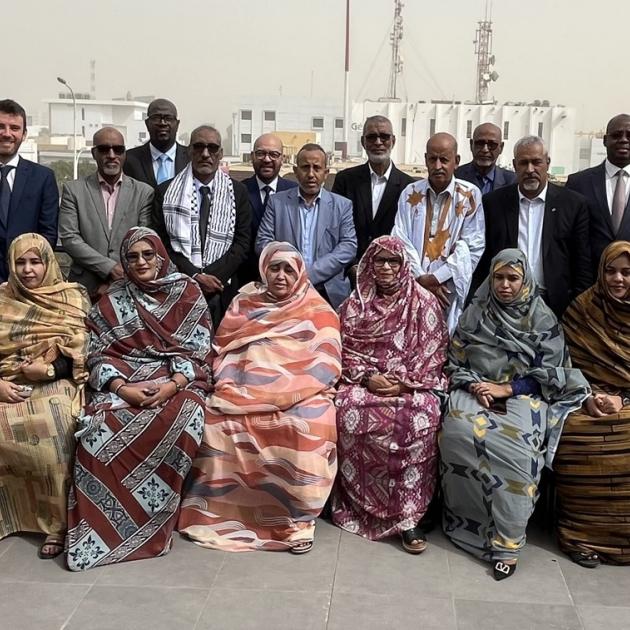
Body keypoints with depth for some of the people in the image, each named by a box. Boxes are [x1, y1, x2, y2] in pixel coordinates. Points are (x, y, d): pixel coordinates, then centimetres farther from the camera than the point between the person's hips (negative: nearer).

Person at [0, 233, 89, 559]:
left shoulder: (72, 297, 7)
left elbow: (84, 349, 0)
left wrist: (49, 370, -15)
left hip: (56, 383, -2)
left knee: (51, 432, -32)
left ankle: (57, 522, -19)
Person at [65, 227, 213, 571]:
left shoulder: (188, 293, 6)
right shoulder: (112, 300, 10)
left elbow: (197, 350, 0)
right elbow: (98, 353, 5)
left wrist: (172, 386, -16)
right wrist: (122, 388, -13)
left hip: (177, 382, -1)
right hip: (123, 383, 2)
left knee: (177, 425, -35)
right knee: (101, 429, -30)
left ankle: (153, 524, -19)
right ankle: (101, 526, -16)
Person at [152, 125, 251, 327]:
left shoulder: (238, 192, 7)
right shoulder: (166, 191, 5)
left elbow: (242, 243, 2)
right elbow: (162, 242, 0)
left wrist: (213, 277, -11)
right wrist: (194, 276, -11)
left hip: (222, 291, 1)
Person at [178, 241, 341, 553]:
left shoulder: (318, 313, 6)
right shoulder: (244, 302, 15)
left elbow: (326, 367, -4)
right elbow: (224, 350, 12)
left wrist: (280, 394, -15)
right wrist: (230, 387, -7)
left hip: (299, 398, -2)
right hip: (242, 396, 3)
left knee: (307, 428, -32)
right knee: (217, 420, -25)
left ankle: (296, 520, -16)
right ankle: (221, 512, -10)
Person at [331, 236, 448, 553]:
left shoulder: (424, 302, 4)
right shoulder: (355, 303, 10)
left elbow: (432, 353, 0)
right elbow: (346, 349, 7)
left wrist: (404, 384, -14)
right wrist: (367, 377, -11)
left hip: (414, 384, -2)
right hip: (365, 381, 2)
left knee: (421, 415, -34)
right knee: (348, 408, -31)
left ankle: (408, 515, -28)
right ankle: (360, 502, -15)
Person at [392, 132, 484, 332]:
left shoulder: (469, 195, 1)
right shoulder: (411, 193, 7)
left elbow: (474, 248, -3)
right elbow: (400, 240, 1)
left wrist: (436, 278, -8)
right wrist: (422, 279, -8)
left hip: (449, 289, -1)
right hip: (412, 286, 2)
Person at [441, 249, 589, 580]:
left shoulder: (542, 319, 5)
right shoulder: (475, 313, 11)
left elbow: (550, 374, 0)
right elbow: (455, 362, 11)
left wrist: (505, 389, -11)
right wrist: (473, 386, -9)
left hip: (522, 395, -2)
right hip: (475, 390, 2)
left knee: (515, 449, -33)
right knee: (458, 432, -32)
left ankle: (507, 542, -24)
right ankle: (464, 514, -14)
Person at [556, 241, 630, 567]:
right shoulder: (582, 308, 5)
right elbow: (566, 363, 3)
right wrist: (587, 397, -12)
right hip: (585, 398, 0)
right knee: (575, 434, -31)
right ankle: (581, 536, -18)